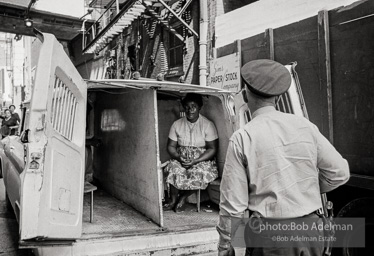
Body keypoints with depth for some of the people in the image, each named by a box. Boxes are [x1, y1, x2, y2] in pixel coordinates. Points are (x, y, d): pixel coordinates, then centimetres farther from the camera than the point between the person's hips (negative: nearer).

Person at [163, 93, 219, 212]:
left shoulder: (208, 125, -5)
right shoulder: (177, 124, 4)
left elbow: (212, 149, -7)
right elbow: (171, 146, 5)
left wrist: (195, 161, -19)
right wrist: (179, 157, -17)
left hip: (202, 159, -1)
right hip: (181, 158, 2)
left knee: (200, 173, -32)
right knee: (175, 170, -30)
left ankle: (183, 198, -5)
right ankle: (173, 200, -5)